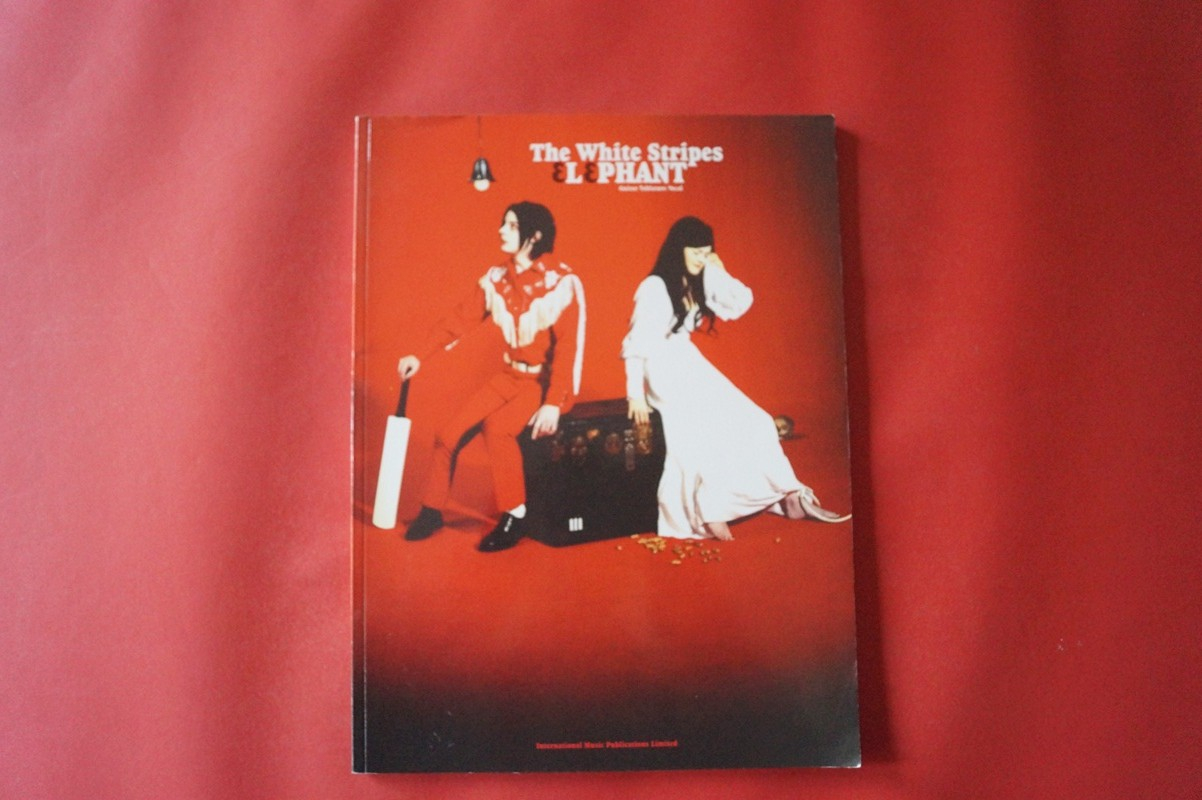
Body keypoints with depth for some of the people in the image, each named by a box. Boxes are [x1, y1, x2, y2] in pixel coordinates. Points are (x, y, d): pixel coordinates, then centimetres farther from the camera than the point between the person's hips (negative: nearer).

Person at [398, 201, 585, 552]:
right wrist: (421, 356, -5)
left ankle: (514, 518, -12)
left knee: (496, 427, -29)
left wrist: (553, 404, -27)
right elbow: (461, 318, 4)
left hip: (548, 379, -6)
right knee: (449, 432, -5)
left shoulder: (562, 283, -17)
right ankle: (432, 511, 13)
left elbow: (568, 347, -20)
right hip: (510, 375, 6)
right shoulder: (496, 278, 1)